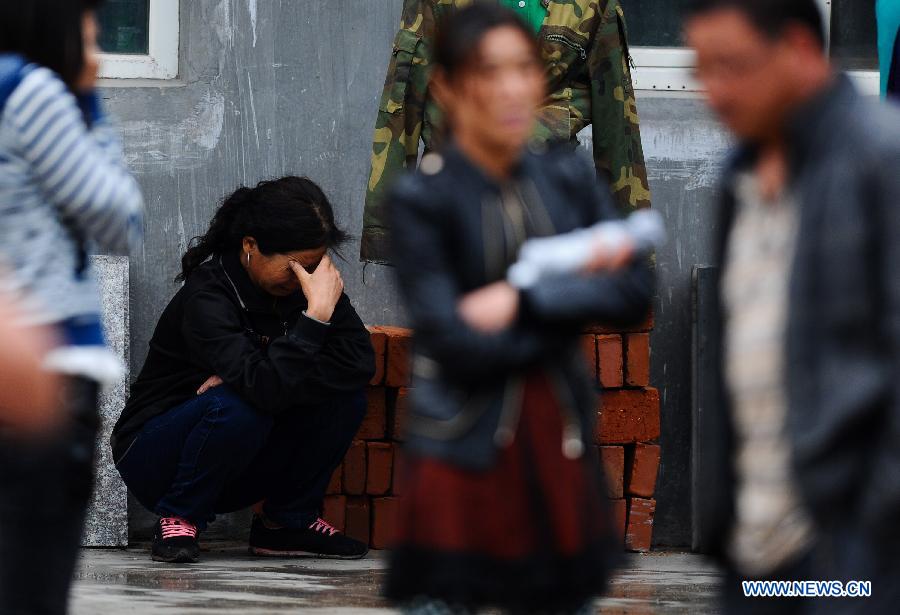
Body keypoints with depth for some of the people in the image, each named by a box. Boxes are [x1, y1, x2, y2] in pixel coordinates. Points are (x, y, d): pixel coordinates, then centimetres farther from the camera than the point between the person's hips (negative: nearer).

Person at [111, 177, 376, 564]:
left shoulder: (306, 282, -5)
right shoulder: (206, 298, -25)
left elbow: (361, 363, -15)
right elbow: (267, 389, -38)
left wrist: (257, 375, -24)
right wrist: (317, 312, -39)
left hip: (239, 469, 6)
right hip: (155, 457, -6)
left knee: (346, 396, -14)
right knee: (237, 406, -36)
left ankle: (287, 521, -1)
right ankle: (178, 520, -14)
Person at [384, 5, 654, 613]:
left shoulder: (568, 177, 6)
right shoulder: (421, 199, -8)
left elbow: (636, 289, -2)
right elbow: (454, 341, -16)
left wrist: (524, 300, -14)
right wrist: (571, 301, -8)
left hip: (560, 442, 5)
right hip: (464, 449, -4)